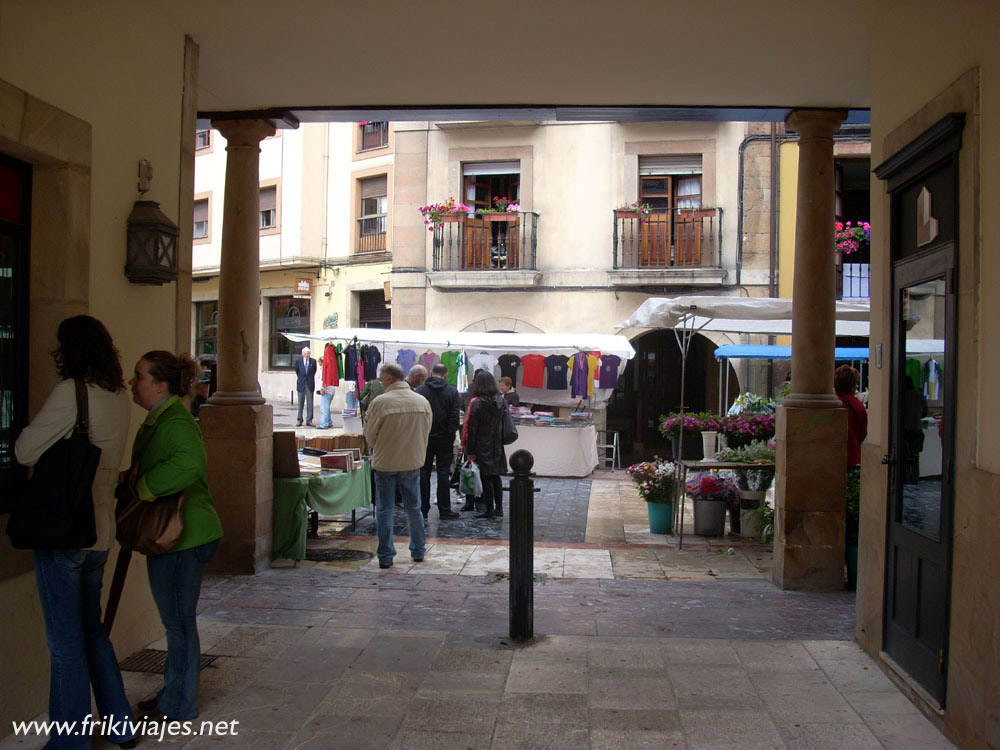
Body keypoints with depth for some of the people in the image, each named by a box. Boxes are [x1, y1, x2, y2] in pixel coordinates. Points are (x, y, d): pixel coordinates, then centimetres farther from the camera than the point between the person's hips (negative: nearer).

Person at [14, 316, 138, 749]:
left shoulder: (71, 392, -16)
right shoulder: (119, 398, 7)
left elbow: (25, 452, -12)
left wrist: (26, 431, 5)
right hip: (99, 532, 8)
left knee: (66, 643, 2)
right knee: (92, 632, 20)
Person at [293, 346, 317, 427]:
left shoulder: (313, 361, -1)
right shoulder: (298, 360, 0)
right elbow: (297, 371, 12)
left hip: (310, 384, 0)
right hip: (301, 384, 0)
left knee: (310, 403, 1)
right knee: (300, 403, 5)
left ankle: (309, 421, 6)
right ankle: (299, 420, 11)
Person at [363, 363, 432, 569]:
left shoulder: (380, 402, -16)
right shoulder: (422, 401, -3)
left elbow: (369, 435, -6)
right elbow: (426, 433, 5)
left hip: (385, 463, -4)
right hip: (413, 462, 4)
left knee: (385, 510, 6)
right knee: (413, 508, 17)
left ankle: (385, 556, 8)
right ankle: (418, 551, 26)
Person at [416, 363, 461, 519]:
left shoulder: (420, 391, -1)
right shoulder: (452, 391, -4)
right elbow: (454, 417, -7)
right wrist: (451, 435, 0)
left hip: (425, 439, 1)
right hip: (444, 439, -1)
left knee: (423, 473, 8)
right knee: (443, 474, 4)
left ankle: (423, 509, 10)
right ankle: (444, 510, 5)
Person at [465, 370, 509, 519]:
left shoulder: (477, 403, -13)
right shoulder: (502, 401, 4)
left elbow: (472, 429, -12)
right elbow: (504, 423, 10)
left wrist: (470, 451, -8)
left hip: (483, 447, -6)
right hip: (498, 446, 6)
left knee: (486, 478, 0)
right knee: (496, 477, 14)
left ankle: (490, 510, 3)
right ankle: (499, 508, 18)